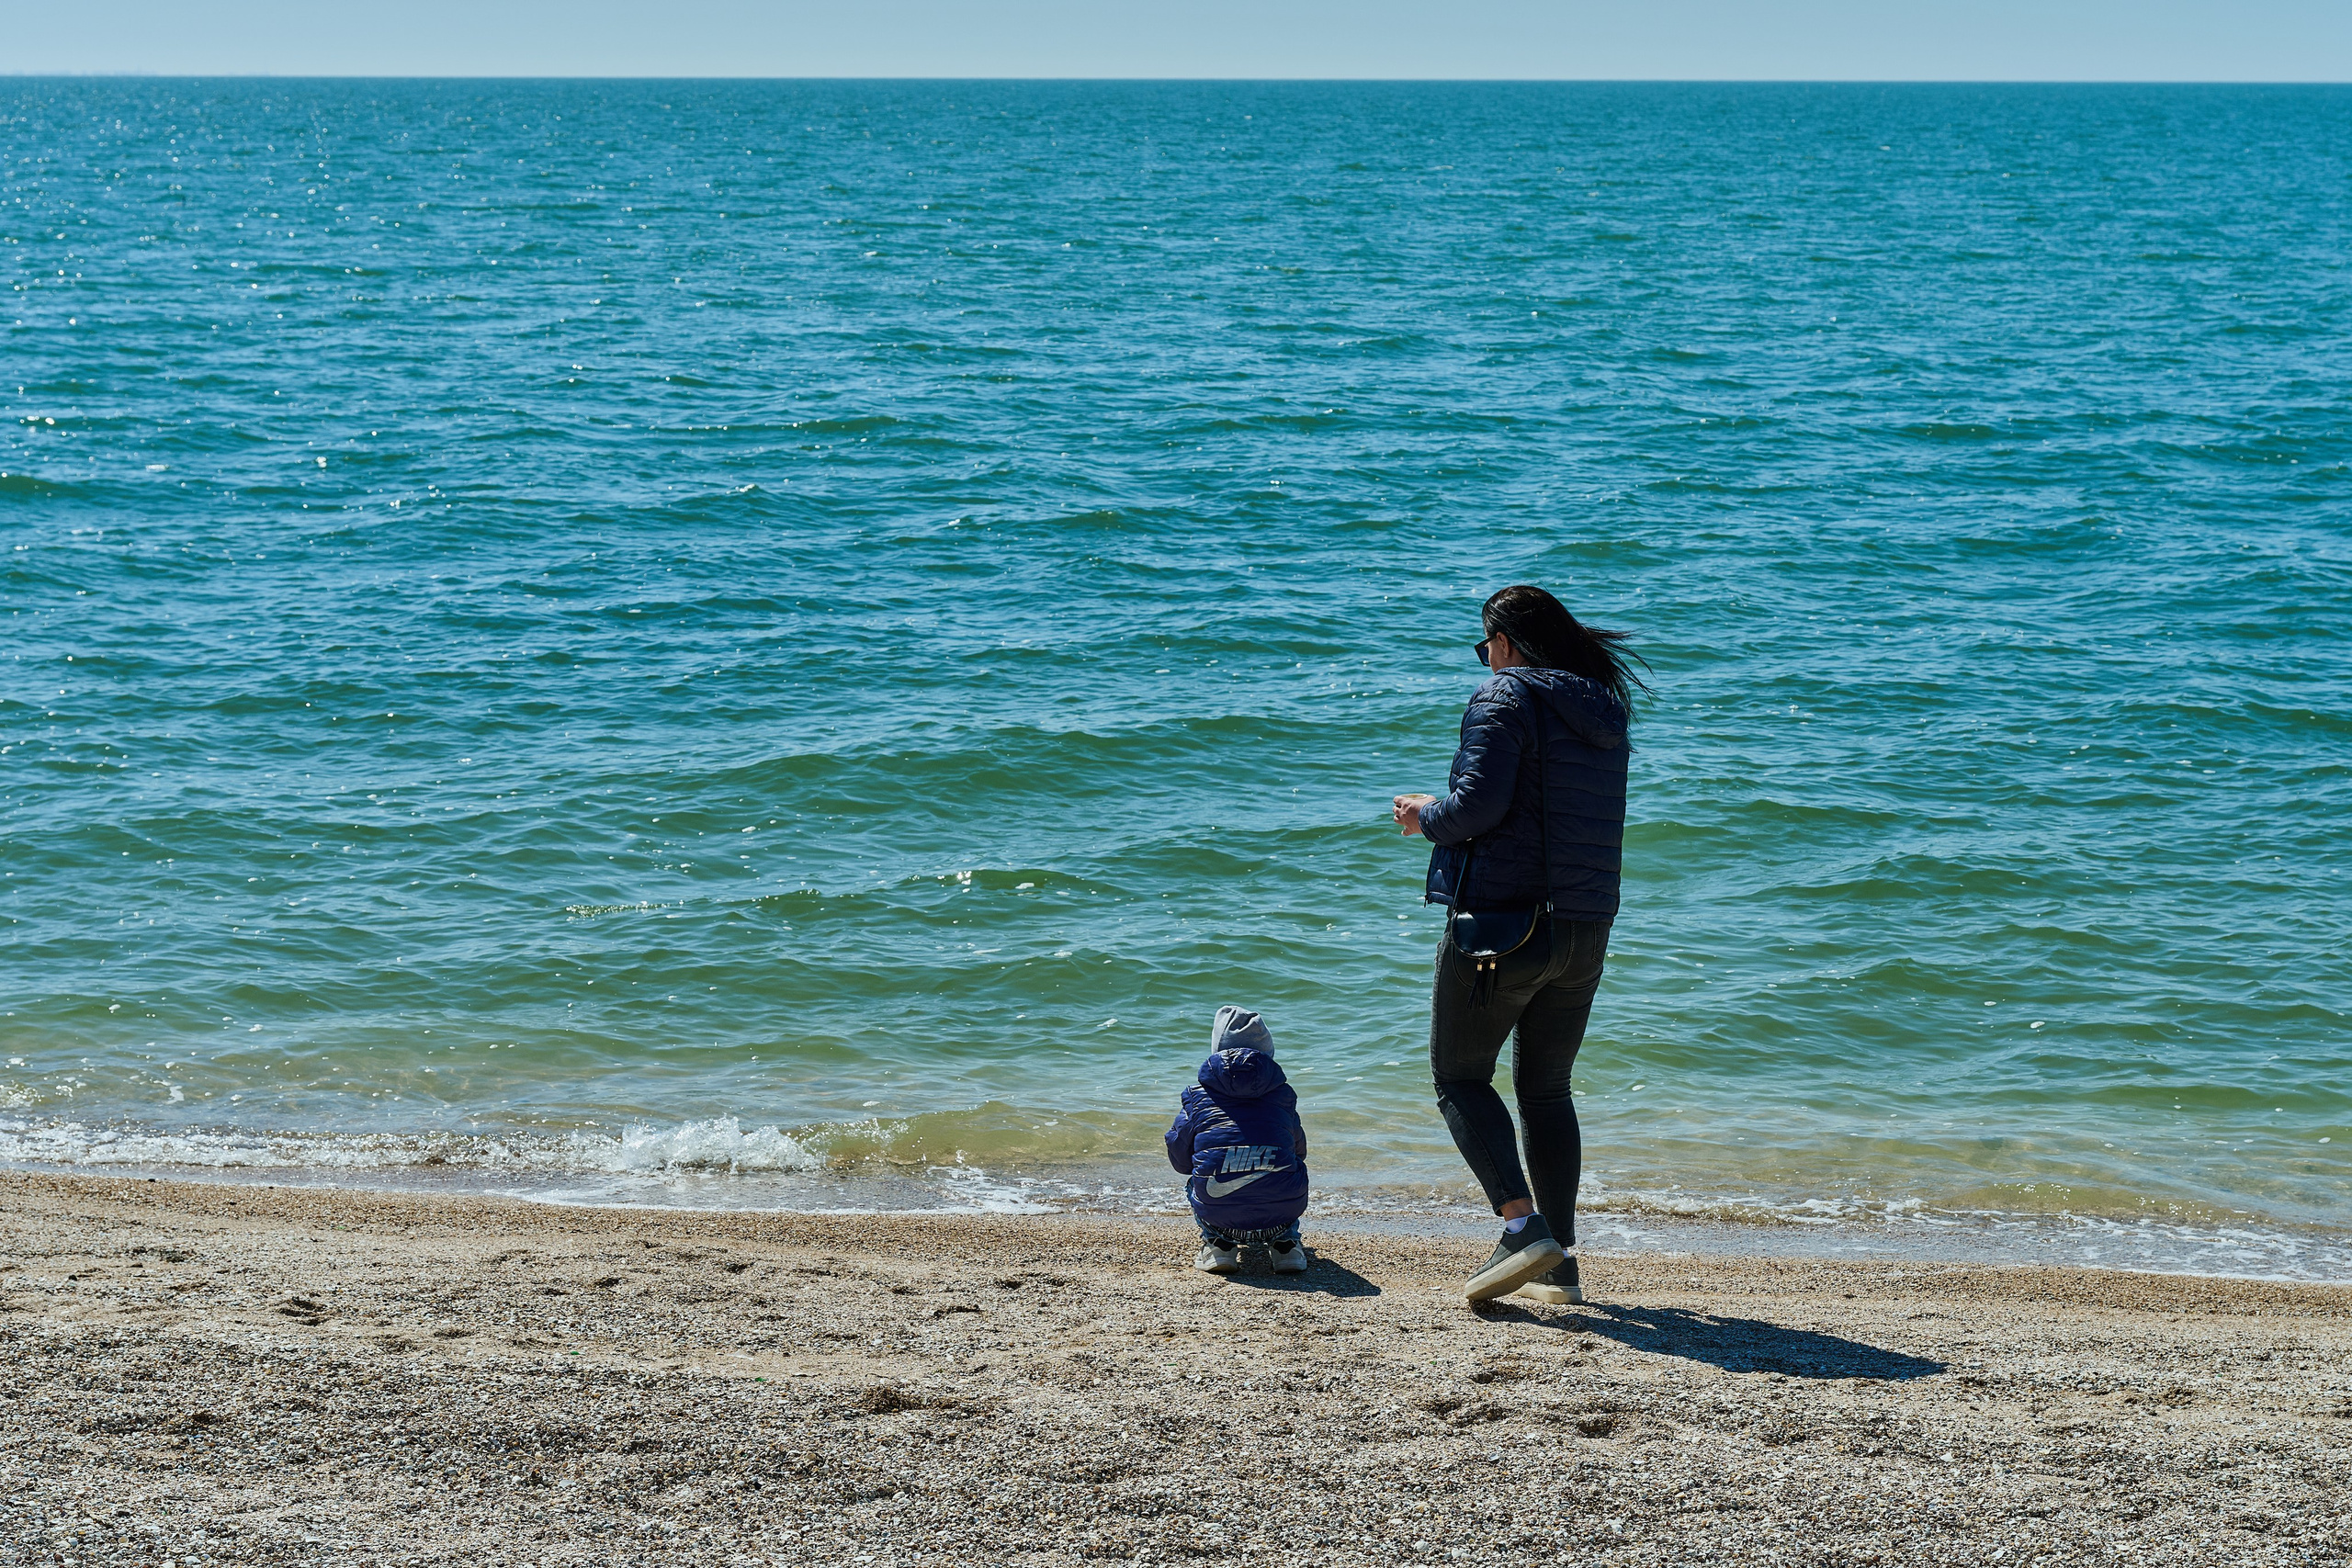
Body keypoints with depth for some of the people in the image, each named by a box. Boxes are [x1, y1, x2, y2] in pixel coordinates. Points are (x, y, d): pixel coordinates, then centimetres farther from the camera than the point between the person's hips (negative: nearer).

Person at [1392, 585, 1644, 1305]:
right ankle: (1559, 1265, 12)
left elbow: (1479, 804, -19)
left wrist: (1425, 817, 2)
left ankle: (1523, 1227, -14)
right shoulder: (1603, 712, 15)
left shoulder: (1506, 698, -9)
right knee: (1547, 1088, 16)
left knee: (1460, 1077, 3)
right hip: (1585, 929, 7)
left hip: (1502, 921, -7)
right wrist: (1447, 811, 26)